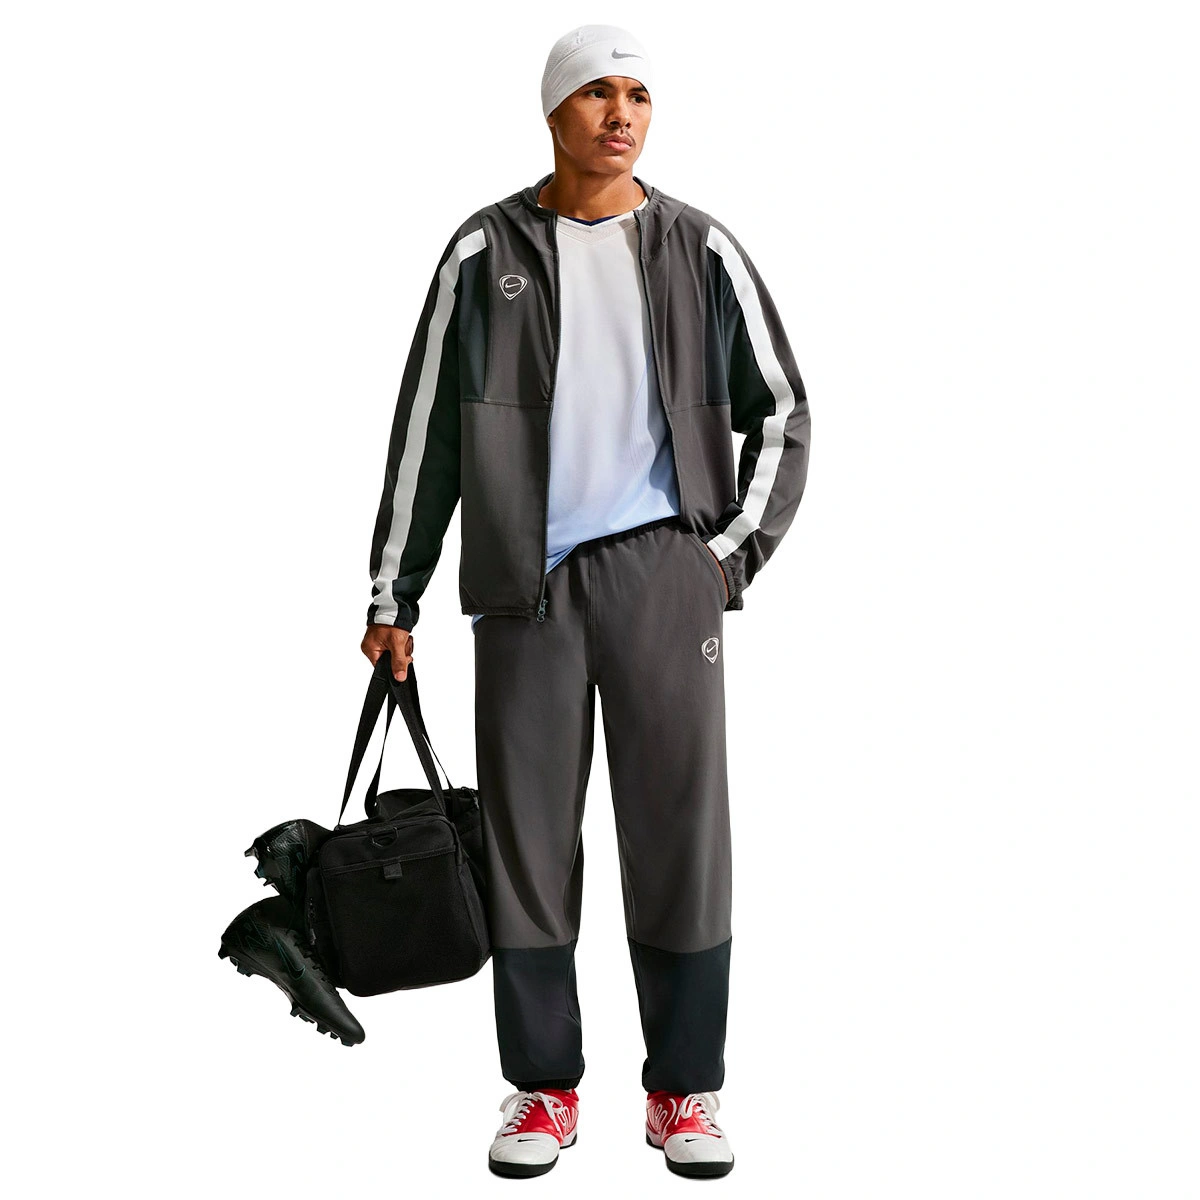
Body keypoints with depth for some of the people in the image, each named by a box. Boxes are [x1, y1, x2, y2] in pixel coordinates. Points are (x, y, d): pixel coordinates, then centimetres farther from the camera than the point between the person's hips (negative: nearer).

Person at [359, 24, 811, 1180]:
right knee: (526, 832, 3)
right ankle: (544, 1091, 16)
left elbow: (780, 411, 12)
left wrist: (733, 552, 2)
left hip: (661, 570, 0)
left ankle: (683, 1091, 13)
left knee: (679, 826, 0)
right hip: (526, 579, 0)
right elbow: (425, 428, 7)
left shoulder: (700, 250, 6)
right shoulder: (484, 252, 5)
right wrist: (393, 594, 6)